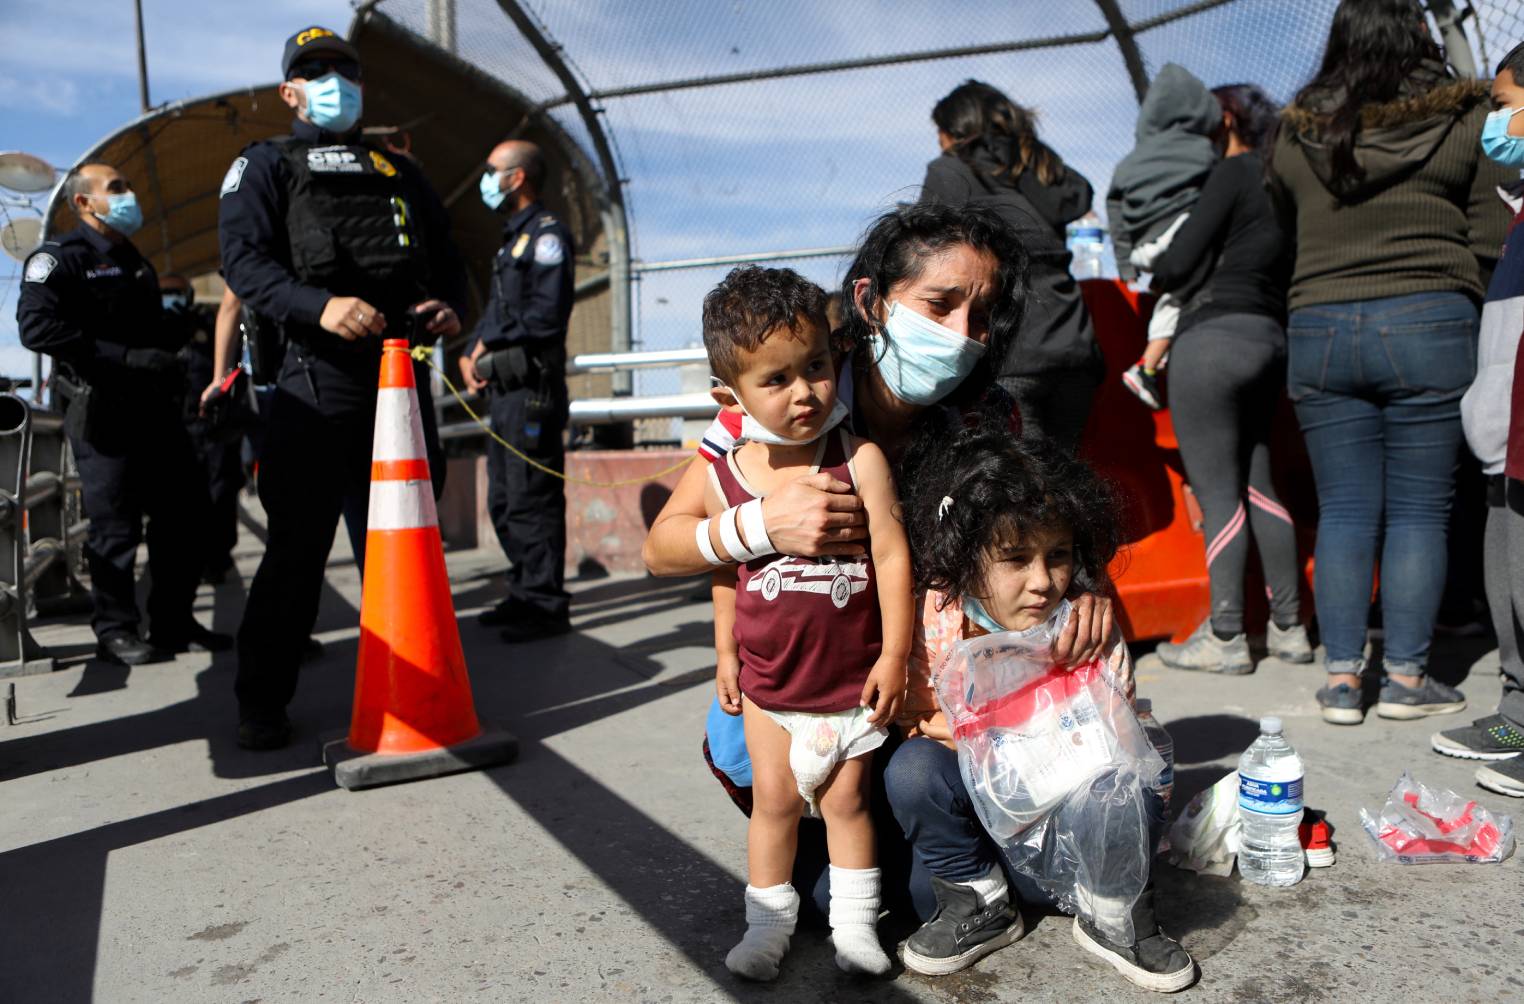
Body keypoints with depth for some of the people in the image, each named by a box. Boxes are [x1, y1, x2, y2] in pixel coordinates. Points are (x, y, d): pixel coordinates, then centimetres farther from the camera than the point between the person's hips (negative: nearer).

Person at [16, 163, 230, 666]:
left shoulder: (135, 262, 22)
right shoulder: (59, 259, -4)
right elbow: (37, 327, -19)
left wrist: (173, 369, 9)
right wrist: (127, 358, -22)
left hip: (157, 410, 8)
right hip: (104, 415, -7)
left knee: (183, 515, 7)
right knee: (115, 526, -4)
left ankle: (174, 623, 17)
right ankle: (115, 630, 9)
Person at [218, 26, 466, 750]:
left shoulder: (400, 172, 22)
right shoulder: (266, 165, 8)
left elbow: (446, 255, 20)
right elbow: (244, 259, -7)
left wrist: (445, 303, -4)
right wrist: (319, 305, -26)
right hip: (319, 382, -4)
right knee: (298, 542, -1)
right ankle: (262, 703, 12)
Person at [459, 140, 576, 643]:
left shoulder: (547, 234, -8)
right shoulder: (513, 238, 22)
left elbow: (546, 314, -18)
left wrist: (489, 342, -9)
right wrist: (472, 353, 6)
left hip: (533, 387, -10)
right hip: (505, 388, 10)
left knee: (531, 498, -8)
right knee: (504, 501, 14)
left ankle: (545, 605, -1)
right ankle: (524, 595, 24)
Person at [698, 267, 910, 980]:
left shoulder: (860, 461, -15)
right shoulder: (725, 478, -7)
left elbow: (892, 557, -12)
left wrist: (894, 655, -12)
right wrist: (725, 653, 11)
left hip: (853, 680, -2)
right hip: (768, 683, 2)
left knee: (846, 797, 11)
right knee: (773, 799, 13)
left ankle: (854, 921, 31)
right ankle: (768, 923, 30)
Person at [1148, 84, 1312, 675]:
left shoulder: (1234, 171, -5)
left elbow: (1179, 264, -11)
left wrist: (1149, 271, 10)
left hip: (1215, 334, -8)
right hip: (1271, 340, 8)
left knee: (1217, 494, -4)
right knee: (1256, 487, 14)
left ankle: (1225, 639, 0)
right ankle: (1288, 628, 18)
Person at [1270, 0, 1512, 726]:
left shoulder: (1297, 132, 7)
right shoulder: (1463, 119, 2)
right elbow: (1489, 237, 1)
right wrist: (1463, 302, 15)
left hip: (1318, 330, 2)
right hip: (1427, 324, -2)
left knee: (1343, 511, 6)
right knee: (1419, 509, 5)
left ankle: (1342, 678, 8)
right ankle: (1406, 677, 9)